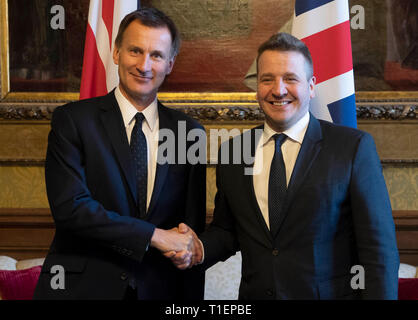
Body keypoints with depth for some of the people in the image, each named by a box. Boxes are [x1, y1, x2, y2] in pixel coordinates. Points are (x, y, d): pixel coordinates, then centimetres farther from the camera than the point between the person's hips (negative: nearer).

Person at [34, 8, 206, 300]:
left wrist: (191, 299, 1)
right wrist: (155, 235, -17)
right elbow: (69, 207, -16)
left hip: (158, 288, 3)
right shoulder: (72, 120, -5)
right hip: (82, 286, -3)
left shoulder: (189, 132, 4)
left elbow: (192, 229, 6)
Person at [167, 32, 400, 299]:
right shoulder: (231, 152, 2)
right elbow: (227, 231, 10)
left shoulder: (354, 147, -9)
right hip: (254, 295, 3)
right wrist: (197, 250, -8)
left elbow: (379, 249, -10)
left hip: (331, 294, -3)